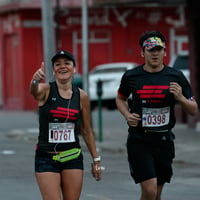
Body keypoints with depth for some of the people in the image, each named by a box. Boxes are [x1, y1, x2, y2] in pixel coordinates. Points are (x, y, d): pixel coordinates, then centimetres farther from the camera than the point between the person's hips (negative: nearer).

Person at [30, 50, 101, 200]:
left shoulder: (82, 96, 3)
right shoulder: (46, 90, -6)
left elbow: (87, 131, 12)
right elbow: (34, 91, -32)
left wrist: (96, 159, 12)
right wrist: (35, 81, -55)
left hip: (73, 158, 3)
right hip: (46, 158, -3)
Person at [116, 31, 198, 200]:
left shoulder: (176, 77, 1)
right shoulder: (131, 76, -1)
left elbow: (194, 110, 5)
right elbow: (120, 99, 19)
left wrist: (180, 98, -15)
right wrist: (127, 115, -1)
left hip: (164, 140, 3)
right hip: (139, 140, -2)